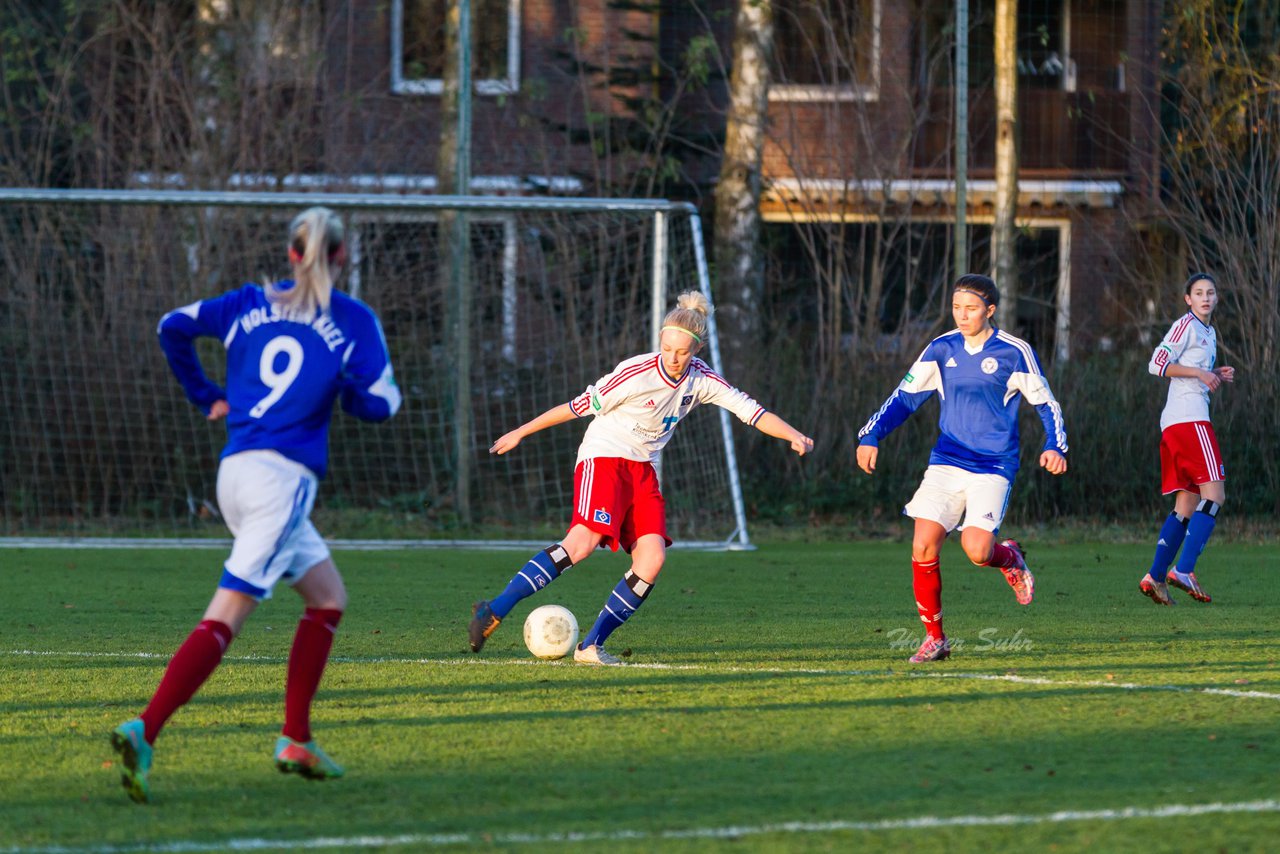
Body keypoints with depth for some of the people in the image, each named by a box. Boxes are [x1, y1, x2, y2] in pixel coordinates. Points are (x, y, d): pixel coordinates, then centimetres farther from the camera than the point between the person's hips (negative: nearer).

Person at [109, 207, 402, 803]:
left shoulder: (251, 304, 13)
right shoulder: (353, 320, 0)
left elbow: (174, 327, 9)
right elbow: (379, 404, -4)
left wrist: (205, 396, 20)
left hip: (236, 470, 7)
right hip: (281, 475, -7)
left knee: (327, 597, 20)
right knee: (226, 617, -13)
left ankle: (296, 741, 14)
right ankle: (145, 731, -28)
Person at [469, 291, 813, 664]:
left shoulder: (701, 379, -2)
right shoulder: (635, 374, -18)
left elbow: (751, 411, -1)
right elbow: (579, 406, -9)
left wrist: (794, 436, -18)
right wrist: (521, 433, -4)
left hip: (642, 471, 6)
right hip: (603, 459, -6)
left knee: (652, 559, -12)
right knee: (583, 541, -29)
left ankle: (590, 647, -8)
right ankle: (495, 611, -32)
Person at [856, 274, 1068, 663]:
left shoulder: (1014, 352, -5)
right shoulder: (941, 349, 5)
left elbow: (1046, 404, 3)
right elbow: (905, 397, 11)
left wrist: (1054, 447, -13)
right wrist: (871, 436, -1)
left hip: (993, 467, -3)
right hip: (946, 463, 3)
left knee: (977, 551, -20)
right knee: (923, 547, -12)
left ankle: (1010, 556, 18)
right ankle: (934, 638, 2)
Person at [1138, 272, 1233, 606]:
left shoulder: (1209, 332, 23)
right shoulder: (1185, 325, -4)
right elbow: (1157, 364, -12)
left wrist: (1217, 374, 13)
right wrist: (1199, 372, -16)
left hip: (1175, 424, 10)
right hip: (1188, 417, -10)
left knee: (1187, 504, 7)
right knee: (1214, 494, -15)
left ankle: (1155, 577, 3)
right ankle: (1184, 570, -22)